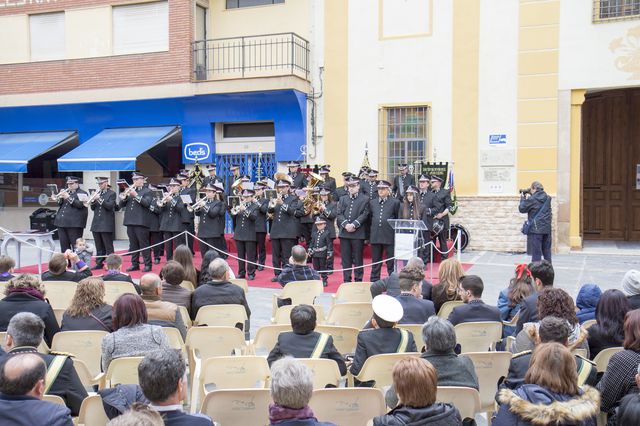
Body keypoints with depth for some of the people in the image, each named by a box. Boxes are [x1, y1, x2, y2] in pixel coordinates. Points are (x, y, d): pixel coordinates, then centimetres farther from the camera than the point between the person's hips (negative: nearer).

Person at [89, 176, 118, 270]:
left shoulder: (112, 194, -2)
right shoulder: (97, 193, 15)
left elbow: (110, 206, -15)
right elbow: (93, 208, 12)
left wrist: (100, 199, -21)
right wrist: (93, 200, -6)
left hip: (106, 224, -6)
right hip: (96, 223, 6)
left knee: (108, 246, -4)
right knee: (99, 247, 10)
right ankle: (99, 263, 17)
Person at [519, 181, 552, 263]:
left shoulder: (532, 199, -13)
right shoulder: (547, 198, 8)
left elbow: (522, 209, -3)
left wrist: (523, 198, 11)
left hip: (535, 229, -6)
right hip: (547, 229, 6)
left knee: (536, 252, -2)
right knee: (547, 251, 14)